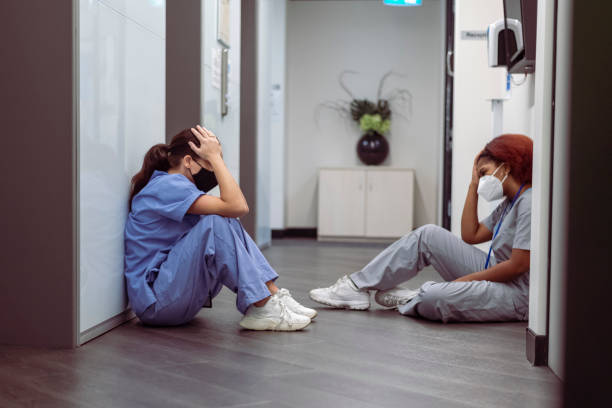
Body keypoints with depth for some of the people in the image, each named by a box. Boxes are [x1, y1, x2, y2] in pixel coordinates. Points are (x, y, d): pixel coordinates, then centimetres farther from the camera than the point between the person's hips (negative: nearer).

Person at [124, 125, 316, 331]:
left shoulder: (171, 185, 15)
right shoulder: (166, 186, -16)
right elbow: (237, 206, -25)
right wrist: (215, 156, -17)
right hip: (155, 303, -10)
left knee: (229, 224, 3)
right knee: (215, 225, -25)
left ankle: (275, 296, -5)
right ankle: (262, 310, -22)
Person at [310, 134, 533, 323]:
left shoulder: (529, 204, -17)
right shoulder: (510, 203, 15)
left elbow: (518, 265, -22)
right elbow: (470, 236, 12)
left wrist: (462, 281, -15)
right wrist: (473, 186, 10)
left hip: (517, 294, -9)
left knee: (433, 298, -34)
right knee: (428, 235, 1)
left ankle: (412, 300, 6)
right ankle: (357, 287, 1)